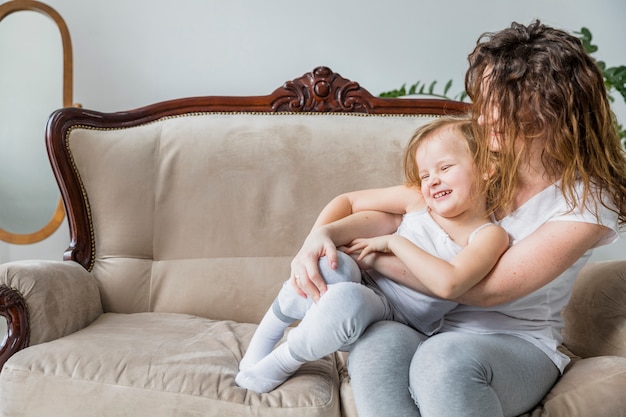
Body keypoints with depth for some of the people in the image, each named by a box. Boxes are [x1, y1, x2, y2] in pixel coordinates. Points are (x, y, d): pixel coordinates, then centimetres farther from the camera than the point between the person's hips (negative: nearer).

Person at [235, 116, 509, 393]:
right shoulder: (416, 199, 2)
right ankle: (264, 337, -8)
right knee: (332, 266, -33)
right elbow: (348, 201, 8)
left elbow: (448, 283, -27)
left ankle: (282, 363, -11)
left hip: (397, 325, -3)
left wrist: (395, 241, -19)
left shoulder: (490, 235, -9)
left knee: (346, 298, -38)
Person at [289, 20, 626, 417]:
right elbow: (394, 213, 4)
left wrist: (377, 258, -14)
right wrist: (324, 233, -17)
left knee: (444, 358, -40)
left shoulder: (589, 200, -11)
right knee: (376, 343, -33)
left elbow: (488, 289, -17)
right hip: (434, 330, 4)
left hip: (518, 344, -4)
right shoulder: (483, 165, 7)